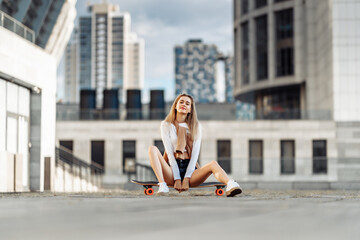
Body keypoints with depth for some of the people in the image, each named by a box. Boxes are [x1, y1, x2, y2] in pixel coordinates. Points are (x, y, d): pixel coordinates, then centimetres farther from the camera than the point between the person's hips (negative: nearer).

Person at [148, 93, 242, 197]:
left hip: (190, 168, 1)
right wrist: (177, 179, -15)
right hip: (172, 169, 0)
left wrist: (187, 178, -12)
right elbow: (169, 152, -4)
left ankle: (230, 185, -59)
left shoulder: (195, 126, 11)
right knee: (152, 149, -25)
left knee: (213, 164, -29)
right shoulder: (166, 125, 6)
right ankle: (162, 184, -42)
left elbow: (195, 153, 1)